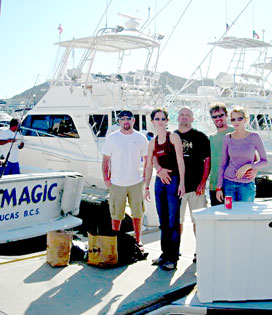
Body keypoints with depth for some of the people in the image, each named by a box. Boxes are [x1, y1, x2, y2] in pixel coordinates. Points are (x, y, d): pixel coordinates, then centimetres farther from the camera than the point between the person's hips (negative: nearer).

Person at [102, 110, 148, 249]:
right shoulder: (111, 138, -1)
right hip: (116, 184, -1)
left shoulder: (141, 138, 3)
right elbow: (105, 160, 3)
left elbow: (147, 159, 11)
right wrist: (106, 178, -3)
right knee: (116, 215, 6)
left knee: (137, 214, 8)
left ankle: (138, 241, 22)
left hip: (136, 183, 1)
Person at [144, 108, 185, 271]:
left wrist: (182, 183, -14)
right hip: (159, 181, 6)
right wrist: (147, 187, 14)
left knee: (173, 222, -4)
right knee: (163, 222, 12)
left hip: (174, 181, -6)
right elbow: (149, 166, 16)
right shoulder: (153, 142, 13)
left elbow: (180, 161, -8)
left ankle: (173, 258, 3)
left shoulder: (173, 137, -3)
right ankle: (165, 253, 23)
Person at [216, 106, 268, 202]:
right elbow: (223, 163, 4)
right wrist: (219, 187, 1)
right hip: (228, 183, 1)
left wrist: (248, 166, -16)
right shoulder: (228, 138, 1)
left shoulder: (254, 137, -4)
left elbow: (265, 161, 0)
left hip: (247, 184, -1)